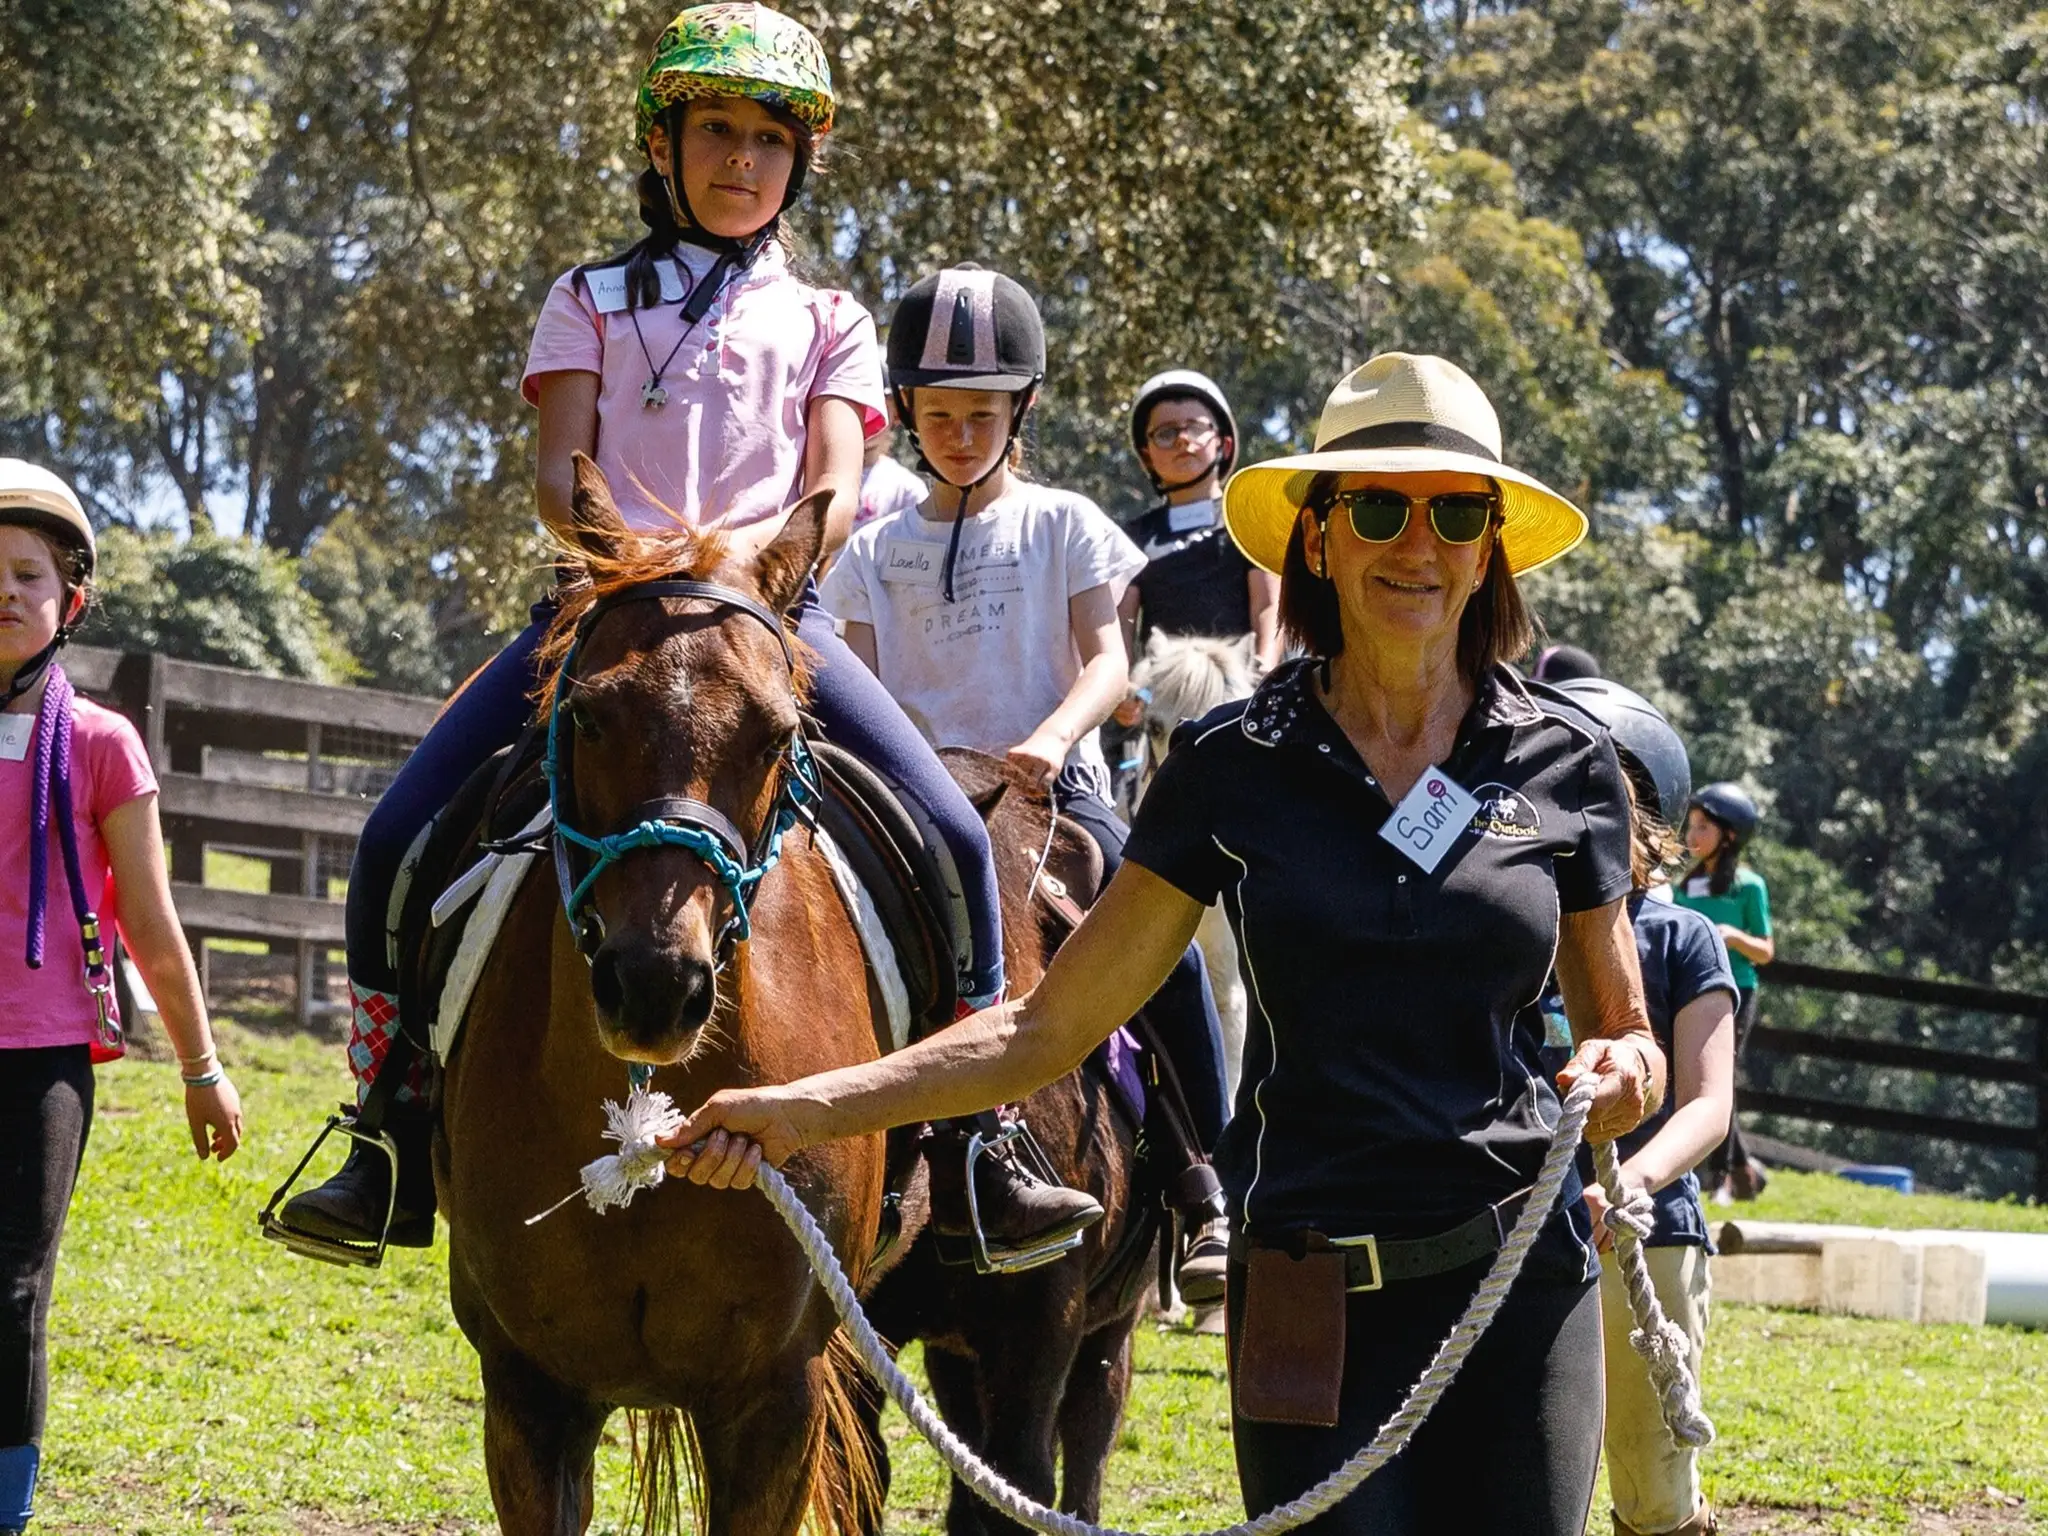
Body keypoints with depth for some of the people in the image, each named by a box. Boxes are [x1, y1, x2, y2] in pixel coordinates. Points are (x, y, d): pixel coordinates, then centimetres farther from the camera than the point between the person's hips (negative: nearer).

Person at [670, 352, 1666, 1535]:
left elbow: (1628, 1033, 14)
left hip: (1523, 1273, 1)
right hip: (1311, 1294, -1)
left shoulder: (1568, 767, 4)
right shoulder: (1234, 770, 3)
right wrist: (806, 1108, -7)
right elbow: (1049, 1027, 3)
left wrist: (1626, 1070, -11)